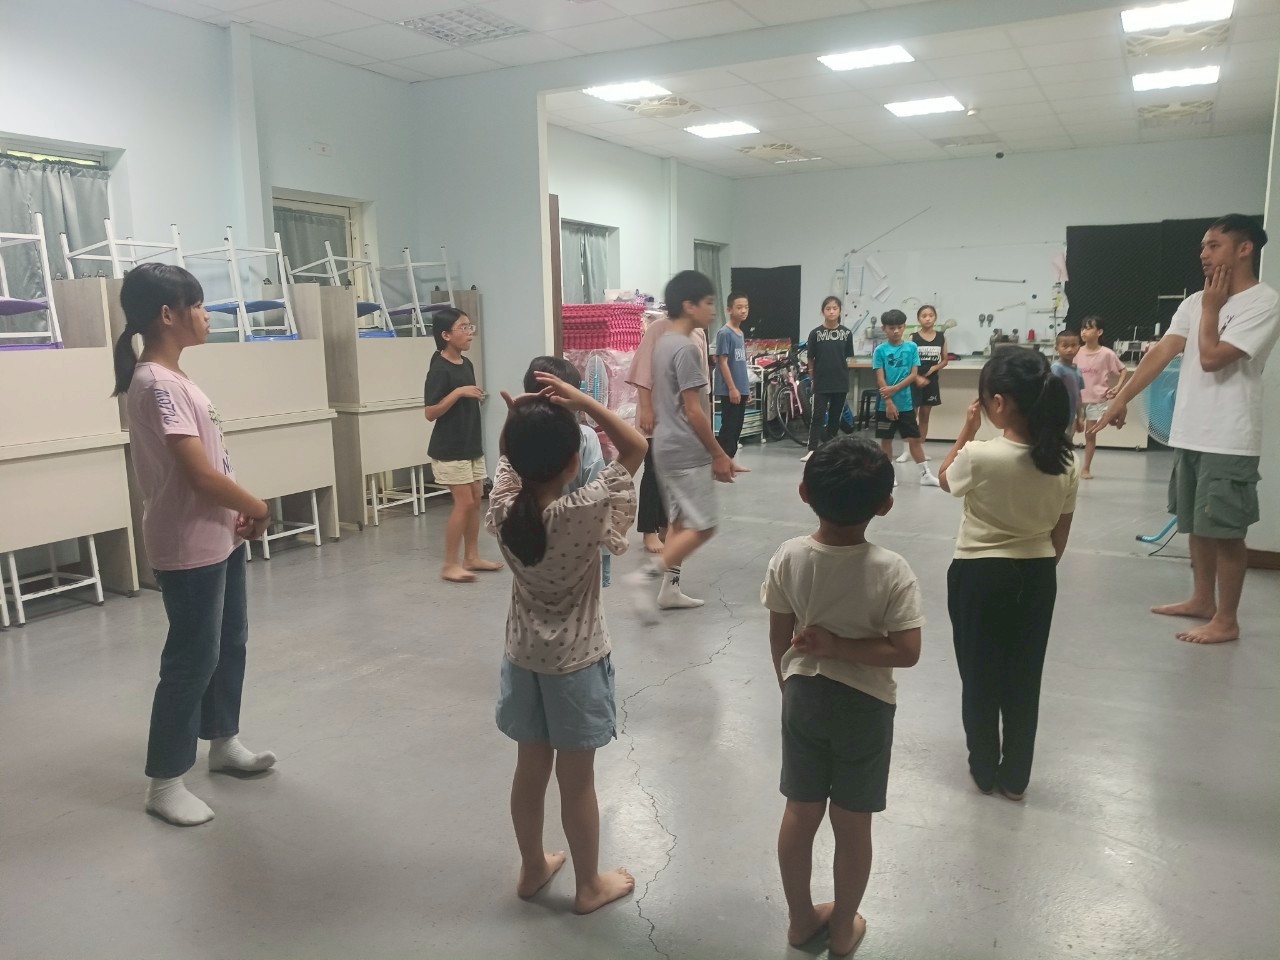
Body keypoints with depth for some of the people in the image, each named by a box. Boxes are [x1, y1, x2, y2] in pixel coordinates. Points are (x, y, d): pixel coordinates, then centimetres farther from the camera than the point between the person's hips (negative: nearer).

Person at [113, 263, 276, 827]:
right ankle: (164, 783, 15)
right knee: (192, 660, 1)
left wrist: (238, 514, 1)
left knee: (229, 643, 20)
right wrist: (257, 508, -10)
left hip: (218, 537, 10)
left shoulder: (172, 377, 10)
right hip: (189, 548, -10)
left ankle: (223, 742, 38)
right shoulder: (157, 385, -21)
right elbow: (199, 473, -24)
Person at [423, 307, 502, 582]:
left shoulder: (466, 364, 9)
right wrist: (458, 392, -27)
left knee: (476, 500, 11)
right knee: (464, 502, -8)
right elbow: (430, 413, -20)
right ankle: (450, 565, 1)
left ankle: (471, 557, 21)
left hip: (471, 445, 9)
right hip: (449, 449, -9)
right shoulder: (439, 369, -17)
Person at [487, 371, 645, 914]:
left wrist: (517, 419, -12)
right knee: (577, 780, 11)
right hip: (576, 663, -4)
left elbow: (509, 459, 7)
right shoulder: (585, 513, -26)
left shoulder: (503, 510, -13)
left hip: (524, 658, 5)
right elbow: (636, 448, -18)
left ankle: (532, 869, 40)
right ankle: (589, 885, 31)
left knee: (530, 771, 20)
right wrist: (583, 402, -23)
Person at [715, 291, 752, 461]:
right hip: (729, 390, -8)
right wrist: (732, 388, -18)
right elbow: (723, 362, -15)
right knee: (728, 427, -5)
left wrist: (747, 389, 17)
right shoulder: (724, 333, -12)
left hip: (741, 389, 8)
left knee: (737, 427, 11)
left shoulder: (741, 334, 14)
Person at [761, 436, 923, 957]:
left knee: (800, 812, 19)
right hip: (864, 705, -2)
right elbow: (906, 652, -21)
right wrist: (843, 646, -13)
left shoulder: (789, 557, -13)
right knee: (852, 823, 16)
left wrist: (791, 688, 11)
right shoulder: (892, 571, -19)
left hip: (803, 695, 2)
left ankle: (801, 918, 37)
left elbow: (780, 640, -3)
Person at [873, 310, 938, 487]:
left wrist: (894, 389, -15)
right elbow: (880, 379, -8)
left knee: (914, 438, 5)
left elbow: (914, 374, -4)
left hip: (906, 403, 1)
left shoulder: (912, 347, 1)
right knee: (886, 439, 8)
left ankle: (925, 474, 12)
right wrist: (889, 402, -14)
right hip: (886, 404, -1)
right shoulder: (880, 350, -4)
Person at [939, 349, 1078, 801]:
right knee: (1023, 679, 16)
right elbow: (1060, 533, 4)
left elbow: (945, 478, 2)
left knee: (979, 678, 14)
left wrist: (968, 429, 4)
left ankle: (984, 770, 28)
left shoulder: (980, 456, -21)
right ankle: (1015, 777, 28)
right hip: (1037, 576, 4)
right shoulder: (1064, 462, -6)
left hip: (979, 576, -4)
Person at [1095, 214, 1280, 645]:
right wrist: (1121, 398, 0)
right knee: (1196, 524, 17)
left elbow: (1211, 358, -19)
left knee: (1225, 531, -1)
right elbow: (1160, 353, 6)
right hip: (1189, 435, 8)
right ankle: (1202, 600, 32)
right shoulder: (1195, 302, 11)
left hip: (1228, 442, -7)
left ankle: (1226, 620, 10)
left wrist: (1212, 307, -7)